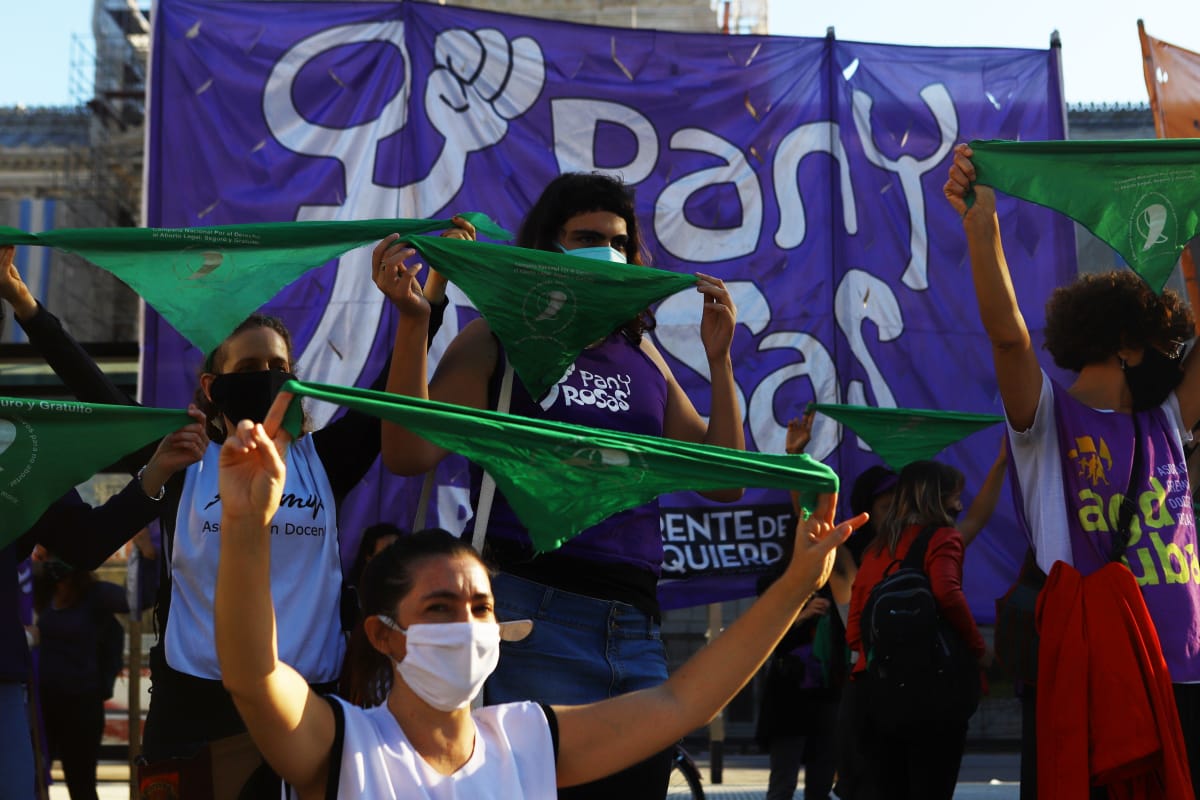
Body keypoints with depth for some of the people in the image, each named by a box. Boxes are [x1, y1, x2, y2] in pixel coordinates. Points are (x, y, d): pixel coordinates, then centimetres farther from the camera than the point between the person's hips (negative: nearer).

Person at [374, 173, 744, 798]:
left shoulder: (642, 356, 17)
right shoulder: (497, 341, 4)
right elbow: (410, 455, -9)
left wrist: (719, 359, 7)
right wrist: (413, 322, -17)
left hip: (636, 626, 5)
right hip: (536, 614, -5)